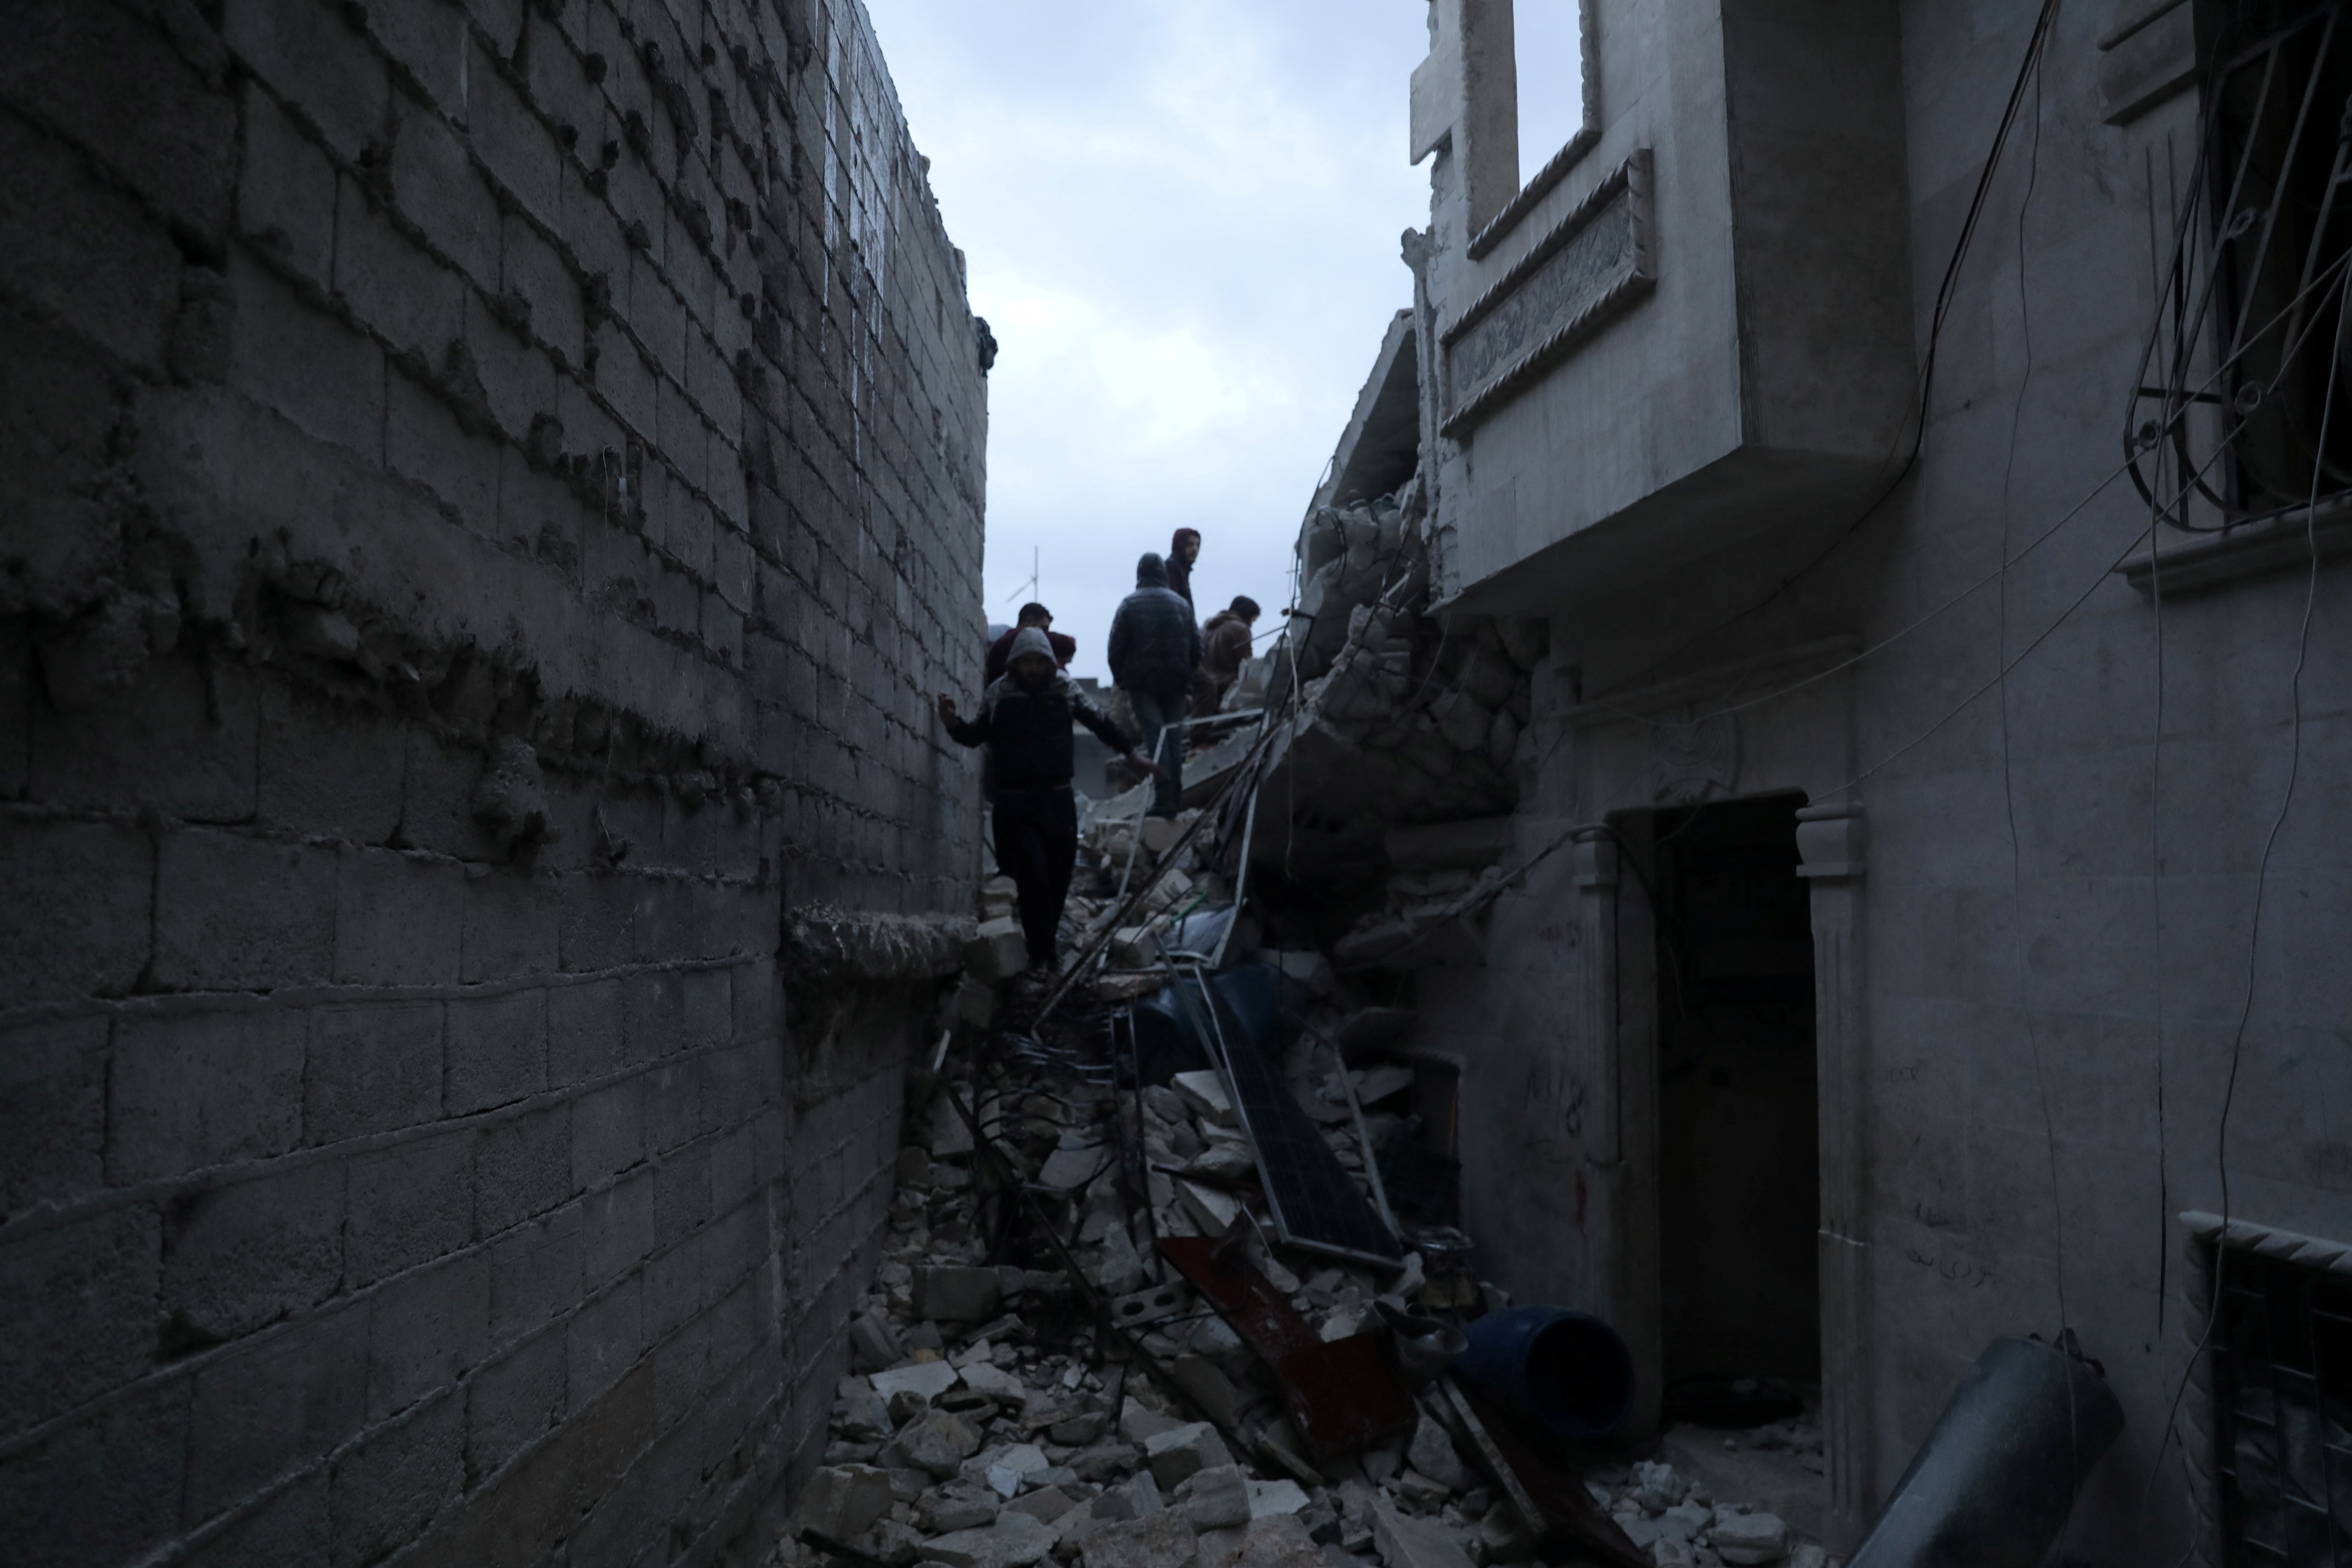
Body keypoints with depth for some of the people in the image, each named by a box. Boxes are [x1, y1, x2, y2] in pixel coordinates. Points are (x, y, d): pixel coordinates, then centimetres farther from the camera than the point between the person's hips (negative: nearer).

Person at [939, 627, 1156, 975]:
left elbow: (1100, 722, 15)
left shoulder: (1065, 689, 7)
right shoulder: (998, 695, 4)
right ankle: (1042, 958, -8)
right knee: (1034, 877, -12)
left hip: (1059, 798, 3)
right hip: (1016, 800, -2)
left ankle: (1045, 950, 18)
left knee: (1058, 879, 5)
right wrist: (954, 723, -8)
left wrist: (1131, 751, 15)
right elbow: (976, 735, 12)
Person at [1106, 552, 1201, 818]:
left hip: (1142, 681, -3)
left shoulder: (1130, 604, -3)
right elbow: (1196, 645, 9)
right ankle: (1176, 795, 11)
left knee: (1154, 736, -6)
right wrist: (1188, 673, 20)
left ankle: (1164, 797, -14)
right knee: (1174, 735, 11)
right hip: (1175, 682, 3)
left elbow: (1116, 646, -4)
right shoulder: (1181, 604, 8)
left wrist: (1119, 677, 9)